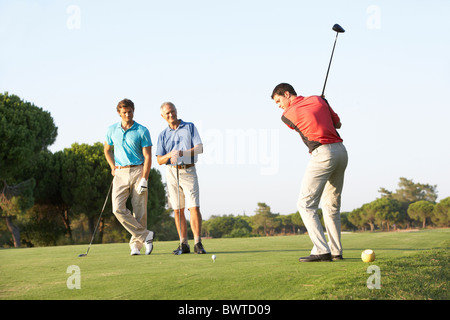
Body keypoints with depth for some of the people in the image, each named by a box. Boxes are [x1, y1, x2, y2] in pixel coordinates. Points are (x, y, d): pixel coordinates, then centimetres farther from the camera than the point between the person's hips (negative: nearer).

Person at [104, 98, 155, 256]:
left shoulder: (142, 131, -2)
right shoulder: (112, 130, 8)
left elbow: (147, 157, -5)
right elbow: (107, 150, 25)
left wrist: (144, 179, -15)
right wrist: (113, 167, 9)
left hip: (138, 171, -2)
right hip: (120, 173, 3)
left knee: (139, 210, -3)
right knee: (118, 208, -14)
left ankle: (136, 244, 9)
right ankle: (145, 235, -6)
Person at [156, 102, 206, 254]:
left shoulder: (190, 127, 5)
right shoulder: (163, 135, 11)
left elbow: (199, 148, -4)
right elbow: (160, 160, 8)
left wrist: (181, 153, -17)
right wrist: (169, 155, -14)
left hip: (188, 171, -2)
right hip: (172, 172, 3)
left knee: (194, 207, -12)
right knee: (178, 210, 2)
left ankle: (198, 244, -10)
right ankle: (184, 244, 7)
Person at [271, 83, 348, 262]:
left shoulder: (287, 115, 1)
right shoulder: (318, 99, 14)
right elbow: (338, 124, 23)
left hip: (323, 153, -7)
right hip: (341, 151, 7)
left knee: (305, 204, -5)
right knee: (332, 205, 15)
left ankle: (322, 251, -16)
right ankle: (336, 251, 14)